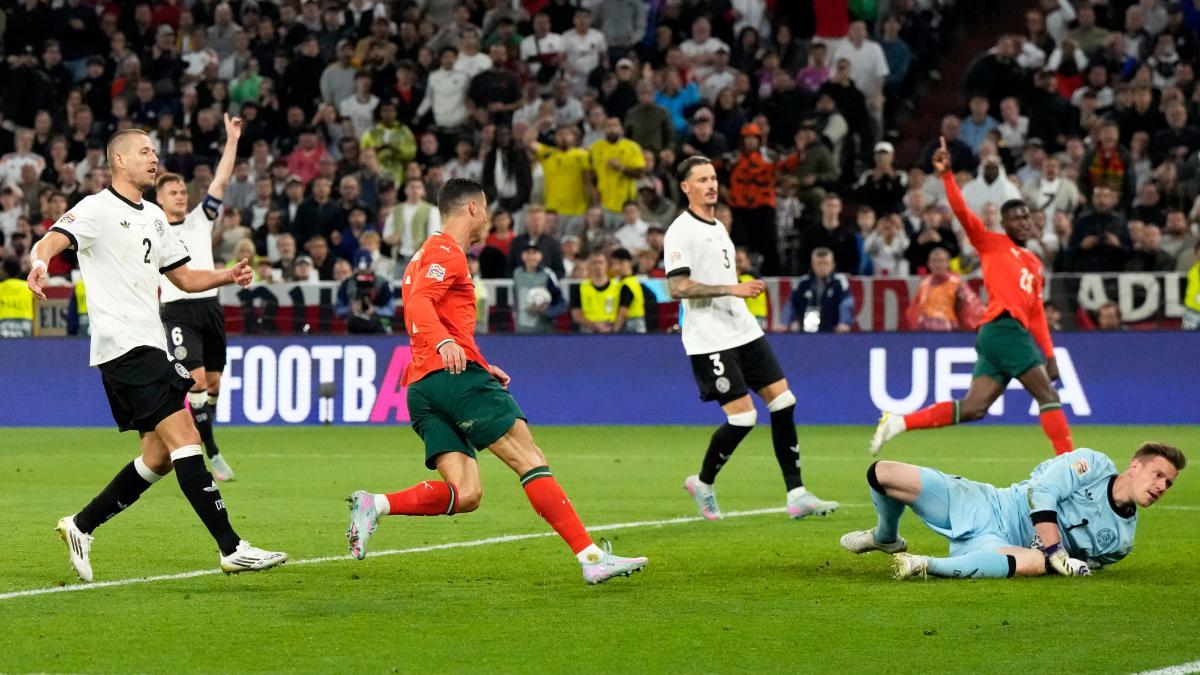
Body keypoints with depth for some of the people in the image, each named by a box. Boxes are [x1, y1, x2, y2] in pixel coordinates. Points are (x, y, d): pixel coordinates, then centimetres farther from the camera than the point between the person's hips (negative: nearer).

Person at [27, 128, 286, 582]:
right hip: (123, 345, -9)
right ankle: (232, 549, -17)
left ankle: (81, 526, 22)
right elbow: (51, 241, -21)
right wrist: (40, 263, -45)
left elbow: (184, 277, 26)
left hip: (152, 346, 9)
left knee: (160, 456, 10)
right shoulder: (98, 209, -5)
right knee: (185, 439, -15)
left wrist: (229, 276, 8)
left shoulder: (154, 217, 20)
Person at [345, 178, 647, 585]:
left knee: (465, 495, -4)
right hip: (456, 374, -10)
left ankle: (375, 505, -16)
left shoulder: (428, 255, 30)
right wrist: (445, 343, -37)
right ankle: (592, 557, -16)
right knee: (531, 461, -11)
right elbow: (418, 305, -18)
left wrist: (480, 368, 35)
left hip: (421, 385, 10)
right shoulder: (446, 251, -2)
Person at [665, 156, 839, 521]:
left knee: (783, 402, 0)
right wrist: (733, 289, -21)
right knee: (743, 417, -12)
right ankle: (702, 484, 11)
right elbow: (677, 288, -20)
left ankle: (796, 495, 2)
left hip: (744, 332, 9)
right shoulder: (681, 231, -10)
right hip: (710, 340, -9)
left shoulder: (718, 227, 17)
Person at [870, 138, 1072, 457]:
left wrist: (1048, 354, 19)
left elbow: (1036, 313, 27)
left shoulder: (1034, 265, 27)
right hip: (1004, 327, -8)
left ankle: (898, 422, -1)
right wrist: (946, 175, -16)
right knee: (1048, 395, -8)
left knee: (973, 408, -3)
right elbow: (962, 212, -4)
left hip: (1006, 334, 8)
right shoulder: (991, 244, 8)